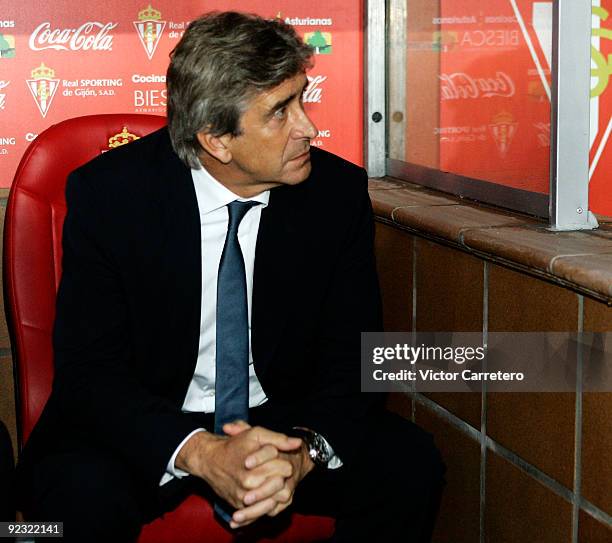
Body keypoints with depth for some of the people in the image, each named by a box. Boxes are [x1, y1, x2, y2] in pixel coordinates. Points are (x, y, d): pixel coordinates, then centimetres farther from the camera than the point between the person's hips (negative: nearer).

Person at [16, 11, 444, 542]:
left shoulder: (338, 191, -8)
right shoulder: (107, 193, -15)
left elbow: (355, 360, -6)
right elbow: (89, 372, -15)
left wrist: (305, 451, -28)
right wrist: (201, 454, -33)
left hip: (283, 420, 3)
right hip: (150, 429, -2)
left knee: (411, 463, -21)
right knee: (83, 495, -33)